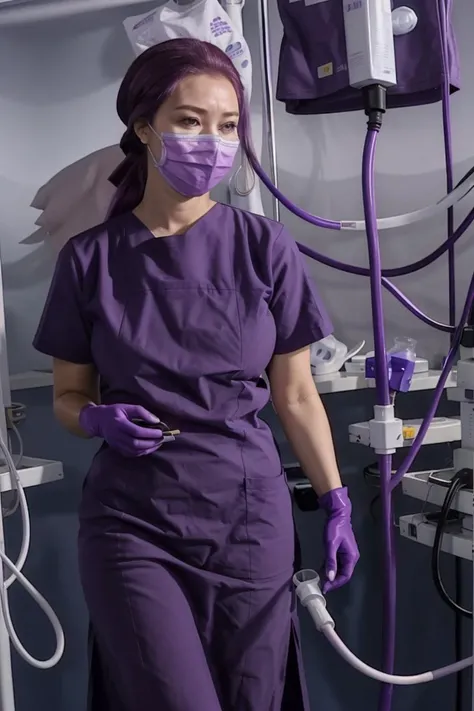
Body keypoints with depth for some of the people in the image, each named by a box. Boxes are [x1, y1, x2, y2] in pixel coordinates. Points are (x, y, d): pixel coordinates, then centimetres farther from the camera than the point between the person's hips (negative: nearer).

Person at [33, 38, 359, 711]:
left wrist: (337, 504, 2)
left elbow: (295, 394, 4)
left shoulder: (265, 248, -1)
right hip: (133, 525, -1)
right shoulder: (90, 259, -2)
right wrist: (100, 420, -14)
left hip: (250, 517, 1)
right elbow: (68, 397, 8)